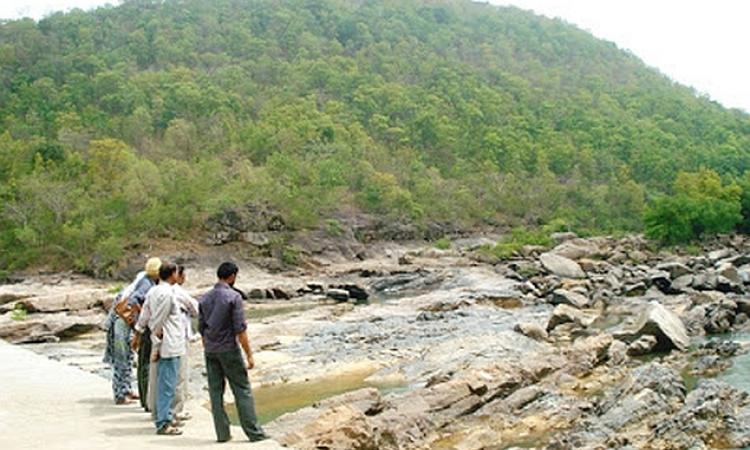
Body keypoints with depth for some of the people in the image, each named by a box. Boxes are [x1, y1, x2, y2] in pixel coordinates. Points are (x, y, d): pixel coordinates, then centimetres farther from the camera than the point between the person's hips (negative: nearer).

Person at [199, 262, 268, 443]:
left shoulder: (205, 298, 7)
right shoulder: (233, 297, -11)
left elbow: (201, 328, 11)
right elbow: (240, 329, -14)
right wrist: (249, 355, -11)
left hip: (210, 351, 6)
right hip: (229, 350, -5)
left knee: (216, 392, 7)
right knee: (243, 391, 0)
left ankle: (222, 433, 10)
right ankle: (254, 432, 2)